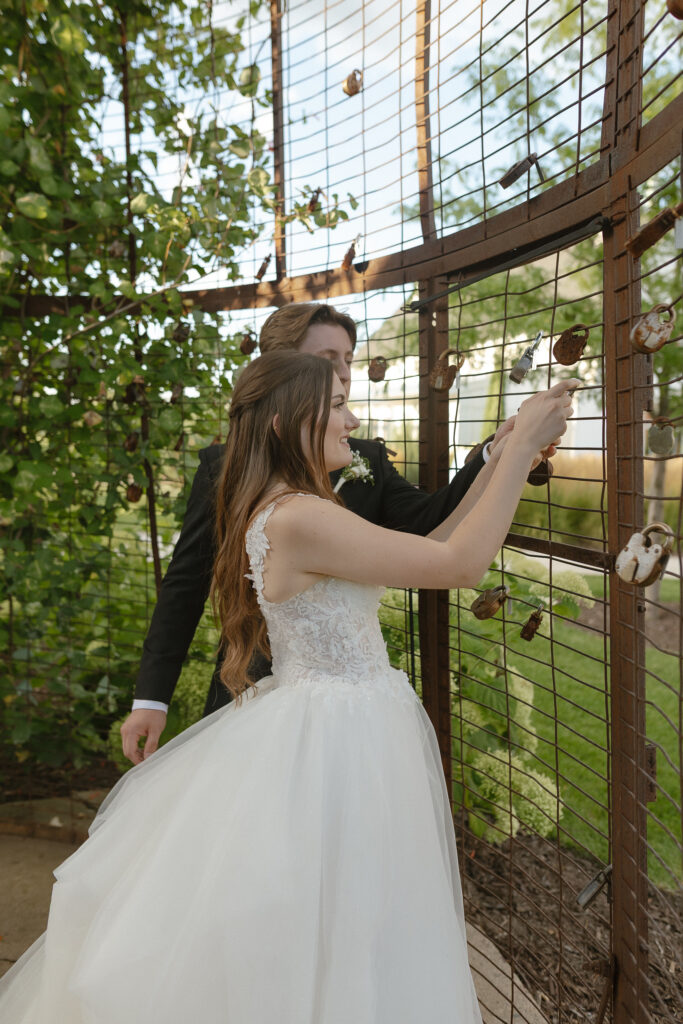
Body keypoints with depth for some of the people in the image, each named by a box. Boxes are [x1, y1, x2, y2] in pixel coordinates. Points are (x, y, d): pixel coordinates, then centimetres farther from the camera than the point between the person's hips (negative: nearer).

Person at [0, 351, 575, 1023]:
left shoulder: (283, 510, 8)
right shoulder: (298, 518, -23)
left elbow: (422, 551, 9)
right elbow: (459, 565, -23)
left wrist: (497, 465, 5)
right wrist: (520, 448, -16)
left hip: (324, 722, 10)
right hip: (338, 738, -9)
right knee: (334, 949, 10)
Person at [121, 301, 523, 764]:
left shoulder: (368, 460, 2)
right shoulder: (224, 464, -5)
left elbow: (429, 522, -13)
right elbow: (186, 584, -3)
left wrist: (495, 454, -27)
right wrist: (151, 697, -5)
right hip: (251, 690, -1)